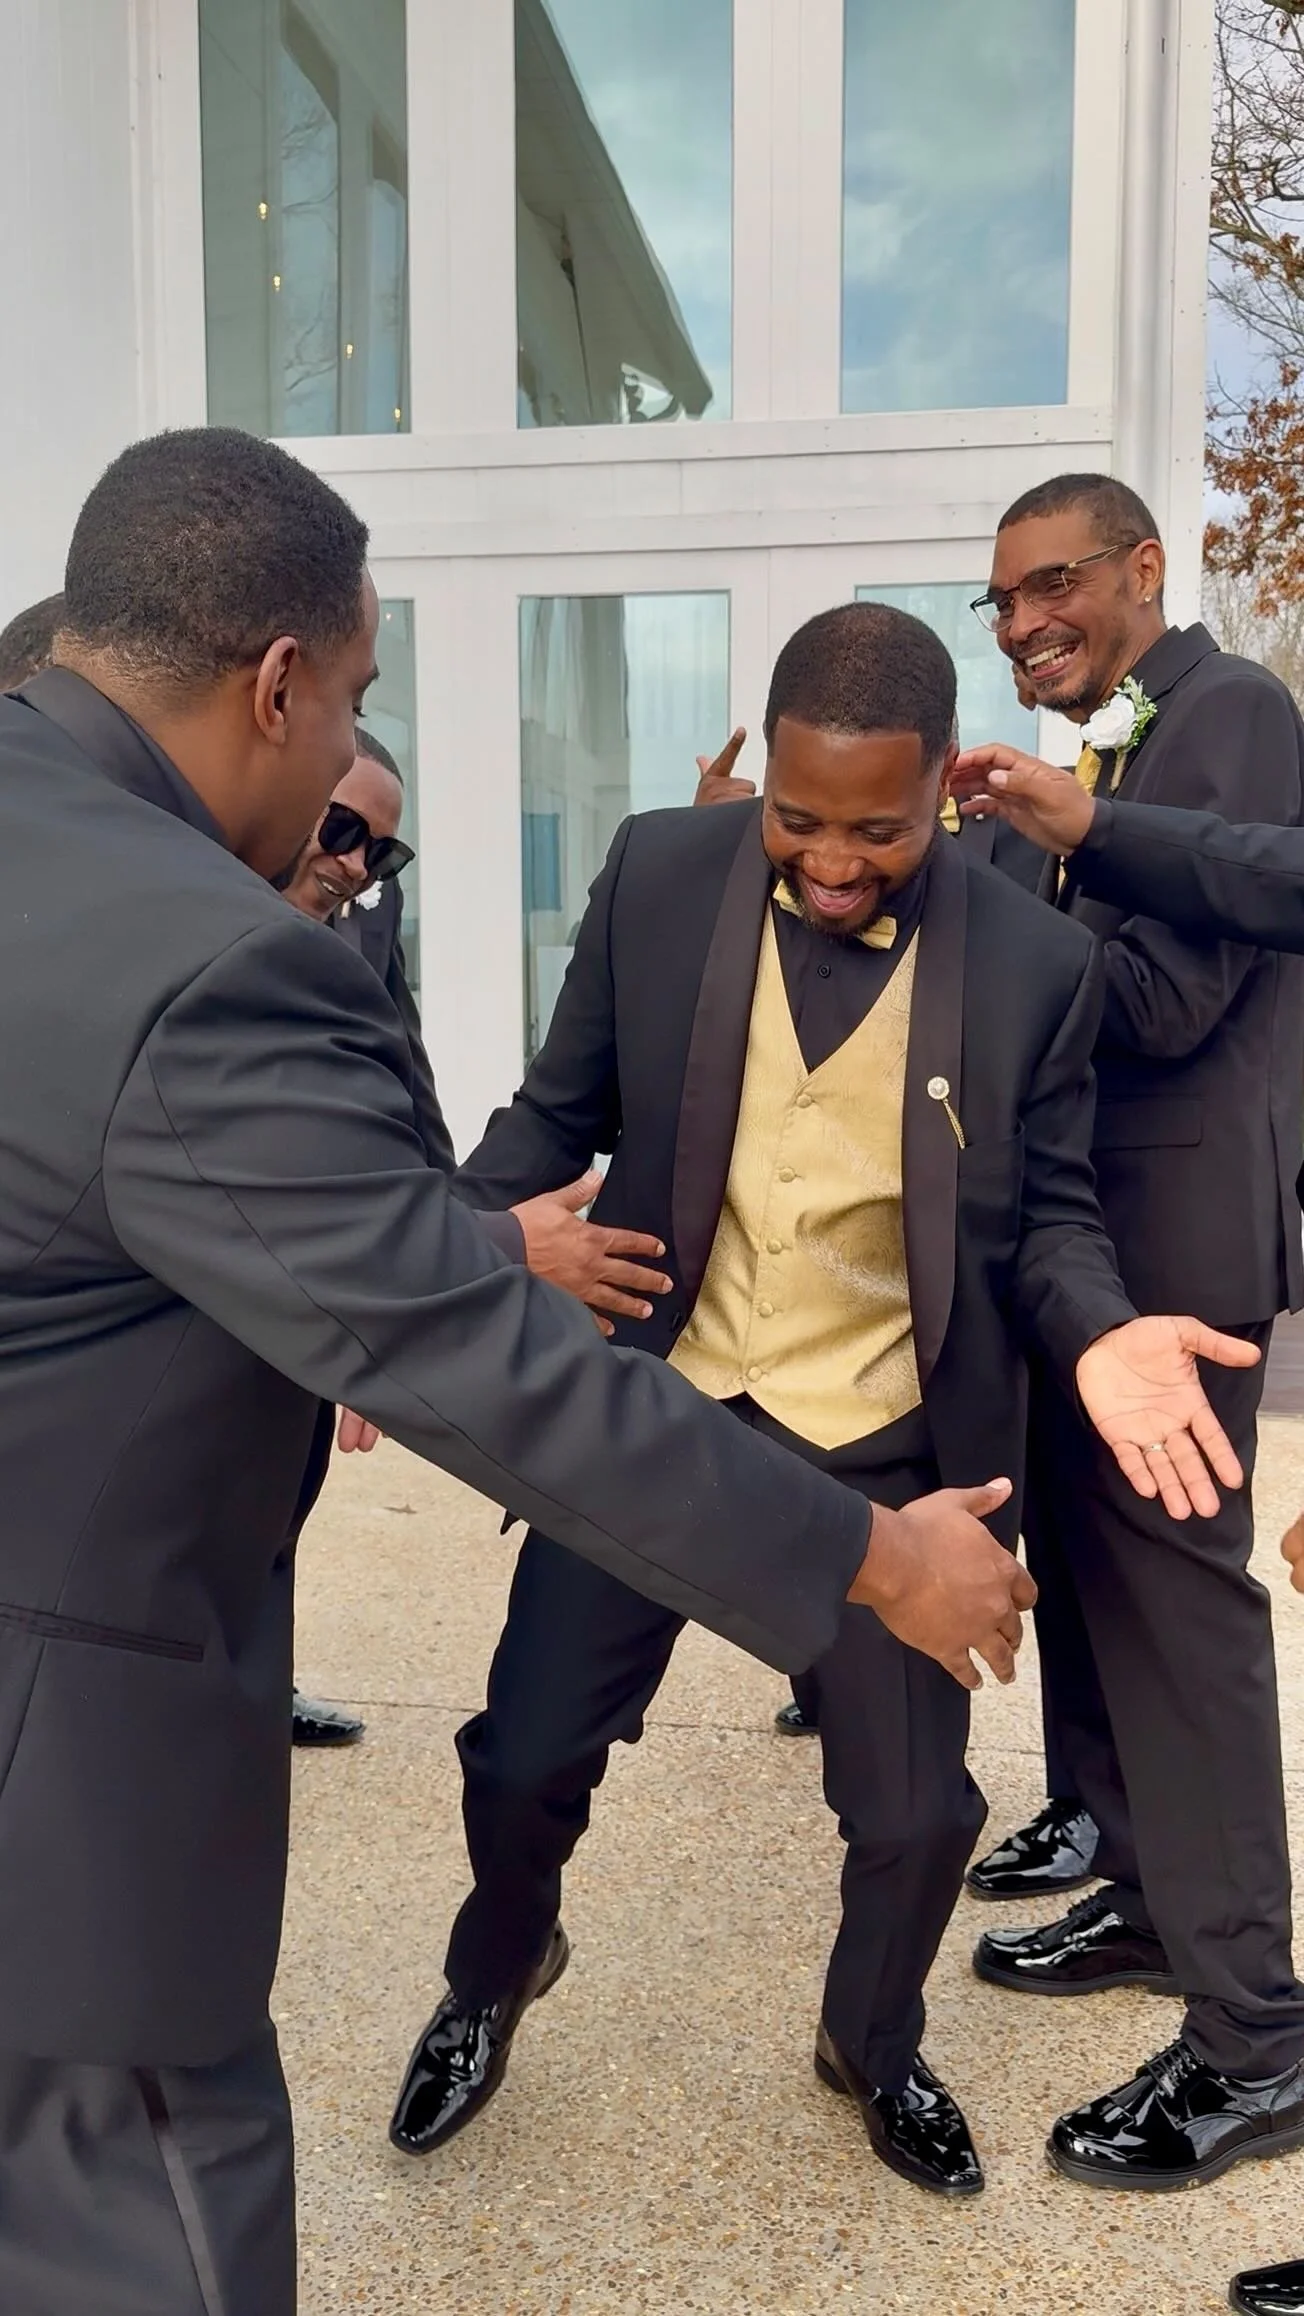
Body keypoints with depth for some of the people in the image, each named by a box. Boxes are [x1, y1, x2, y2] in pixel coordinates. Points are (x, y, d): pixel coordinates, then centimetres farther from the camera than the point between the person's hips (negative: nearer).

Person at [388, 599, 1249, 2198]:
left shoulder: (1033, 960, -9)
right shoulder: (658, 875, -7)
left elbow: (1047, 1213, 0)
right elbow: (560, 1110, 1)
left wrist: (1096, 1334, -22)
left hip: (888, 1450, 0)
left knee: (915, 1811, 8)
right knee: (525, 1756, 9)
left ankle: (873, 2047, 44)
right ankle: (491, 1981, 45)